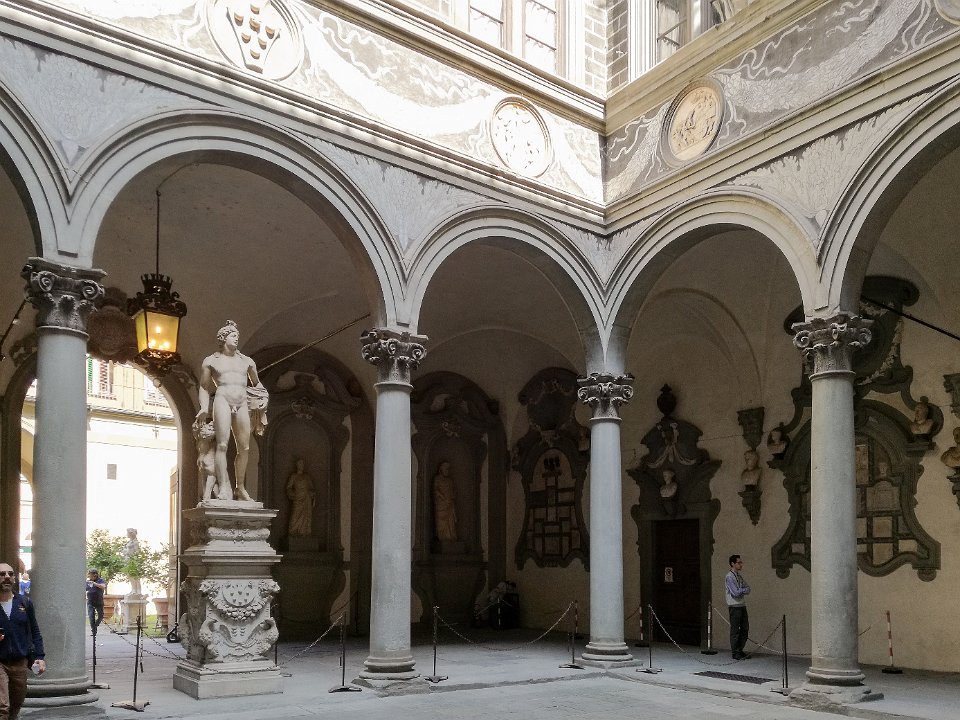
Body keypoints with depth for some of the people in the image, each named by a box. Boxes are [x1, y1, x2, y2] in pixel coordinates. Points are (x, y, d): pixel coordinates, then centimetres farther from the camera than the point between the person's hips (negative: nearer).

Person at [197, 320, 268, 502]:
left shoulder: (246, 361, 21)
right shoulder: (211, 361, 13)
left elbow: (256, 383, 31)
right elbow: (204, 387, 13)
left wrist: (262, 398, 13)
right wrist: (204, 407, -1)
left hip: (242, 403, 4)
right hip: (223, 399, -4)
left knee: (244, 448, 0)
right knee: (222, 444, -16)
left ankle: (241, 489, 9)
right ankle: (223, 487, -22)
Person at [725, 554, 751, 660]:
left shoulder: (740, 576, 15)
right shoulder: (729, 577, -11)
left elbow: (748, 590, 7)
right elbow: (735, 593, -19)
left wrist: (740, 590, -12)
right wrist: (743, 590, -2)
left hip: (742, 606, 8)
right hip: (734, 606, -8)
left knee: (745, 629, 10)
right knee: (735, 630, -2)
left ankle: (740, 650, 20)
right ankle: (735, 653, 5)